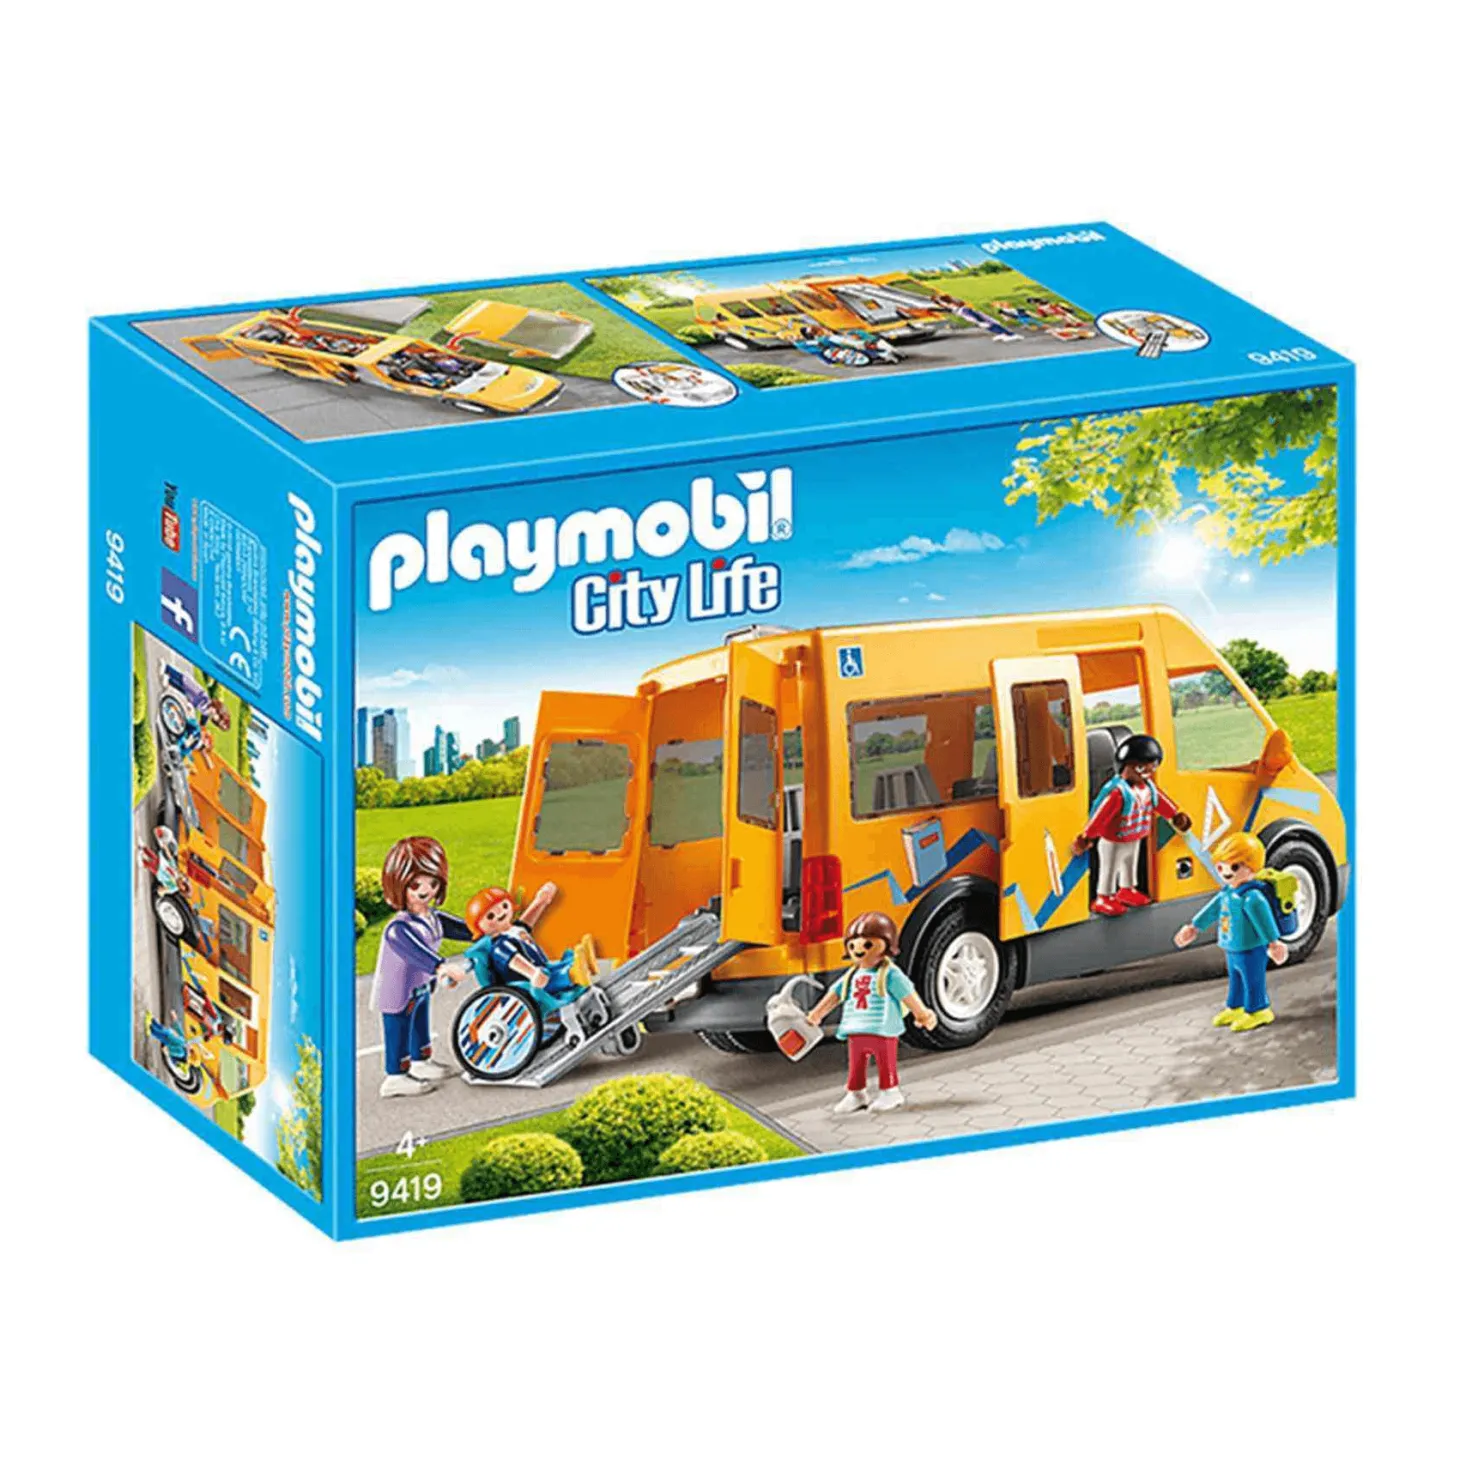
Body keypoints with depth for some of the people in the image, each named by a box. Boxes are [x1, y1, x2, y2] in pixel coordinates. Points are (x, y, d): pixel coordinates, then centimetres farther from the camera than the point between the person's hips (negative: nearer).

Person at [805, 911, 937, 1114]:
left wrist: (922, 1014, -7)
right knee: (855, 1064, 10)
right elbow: (834, 994, 17)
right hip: (857, 1031, 7)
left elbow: (908, 995, -6)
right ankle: (855, 1094, 19)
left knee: (886, 1063, 1)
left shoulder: (890, 975, -7)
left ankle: (890, 1092, 10)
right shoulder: (851, 976, 13)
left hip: (882, 1030, -7)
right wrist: (817, 1014, 15)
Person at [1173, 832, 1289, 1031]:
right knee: (1235, 980, 23)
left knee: (1253, 981, 4)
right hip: (1233, 950, 10)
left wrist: (1273, 942, -27)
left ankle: (1257, 1011, 17)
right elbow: (1212, 910, 15)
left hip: (1251, 950, -10)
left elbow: (1264, 919, -27)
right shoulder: (1227, 893, 3)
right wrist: (1195, 926, 23)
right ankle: (1235, 1008, 38)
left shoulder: (1252, 897, -27)